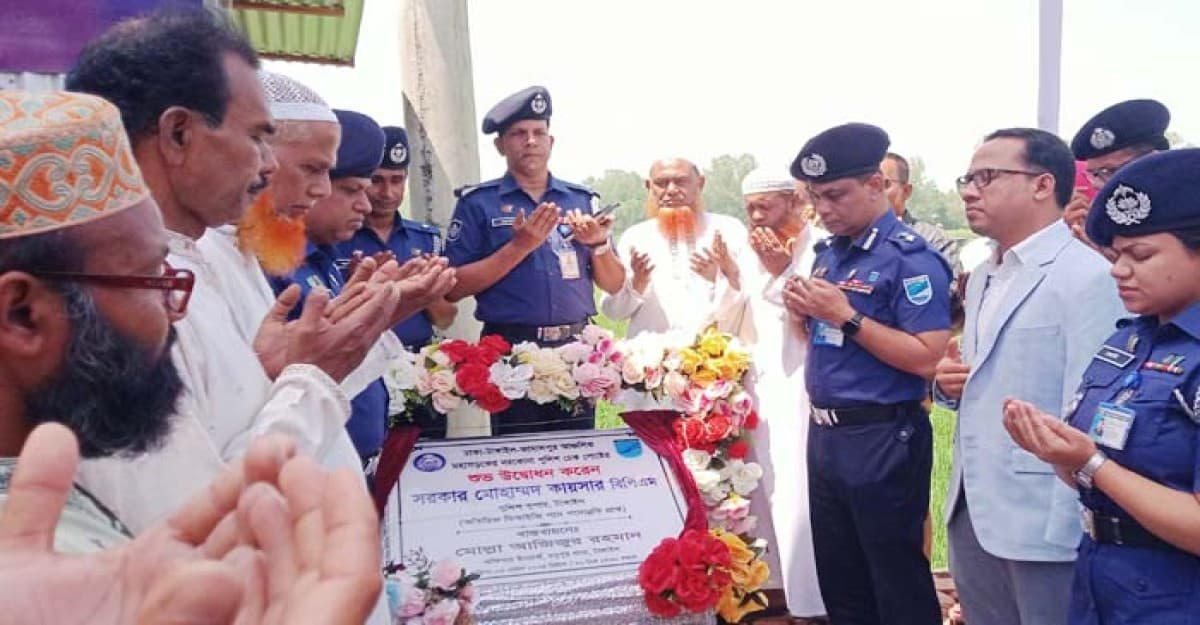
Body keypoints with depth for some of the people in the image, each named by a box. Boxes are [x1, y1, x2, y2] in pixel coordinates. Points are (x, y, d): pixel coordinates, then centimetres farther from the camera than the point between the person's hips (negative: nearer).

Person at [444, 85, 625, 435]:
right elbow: (453, 288, -8)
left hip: (576, 349, 3)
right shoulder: (478, 203, 0)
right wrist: (520, 246, -14)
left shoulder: (580, 199, 11)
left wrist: (598, 244, -7)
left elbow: (613, 285, 12)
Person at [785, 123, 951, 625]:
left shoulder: (909, 257, -15)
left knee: (897, 584, 8)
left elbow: (929, 359, -23)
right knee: (837, 581, 20)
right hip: (824, 433, 8)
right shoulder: (828, 253, 9)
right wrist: (804, 313, -3)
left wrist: (846, 315, -23)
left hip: (882, 440, -8)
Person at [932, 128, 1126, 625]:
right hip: (972, 511, 8)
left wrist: (1069, 528, -21)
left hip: (1043, 523, -8)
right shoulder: (983, 278, 13)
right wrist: (948, 382, -1)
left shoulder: (1088, 277, -15)